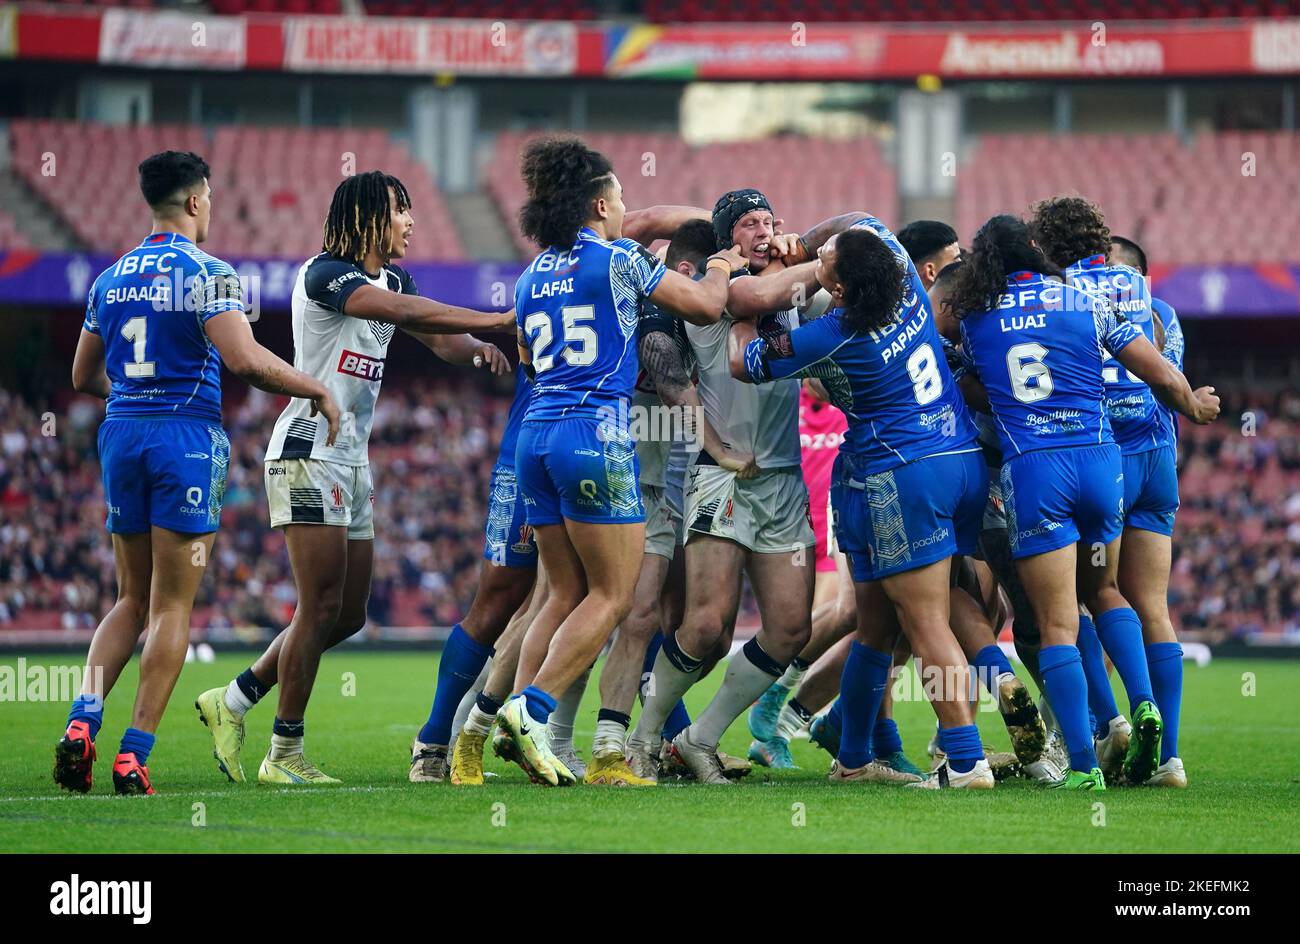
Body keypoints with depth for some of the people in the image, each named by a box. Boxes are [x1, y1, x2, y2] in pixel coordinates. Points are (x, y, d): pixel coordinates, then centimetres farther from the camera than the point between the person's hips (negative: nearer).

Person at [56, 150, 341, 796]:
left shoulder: (111, 278, 12)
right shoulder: (205, 273, -8)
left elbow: (84, 377, 19)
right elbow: (245, 359, -20)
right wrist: (317, 391, -7)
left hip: (121, 432, 6)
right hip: (186, 433, -6)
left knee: (132, 600, 15)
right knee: (172, 608, -1)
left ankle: (82, 722, -5)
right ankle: (134, 754, -6)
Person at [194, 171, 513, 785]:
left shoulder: (393, 279, 15)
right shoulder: (324, 274, -13)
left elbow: (438, 338, 4)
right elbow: (404, 313, -27)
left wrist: (478, 349, -19)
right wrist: (497, 321, -29)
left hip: (353, 460, 9)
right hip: (308, 453, -9)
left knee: (349, 615, 9)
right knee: (321, 608, -9)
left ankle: (232, 701, 20)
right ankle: (285, 755, -1)